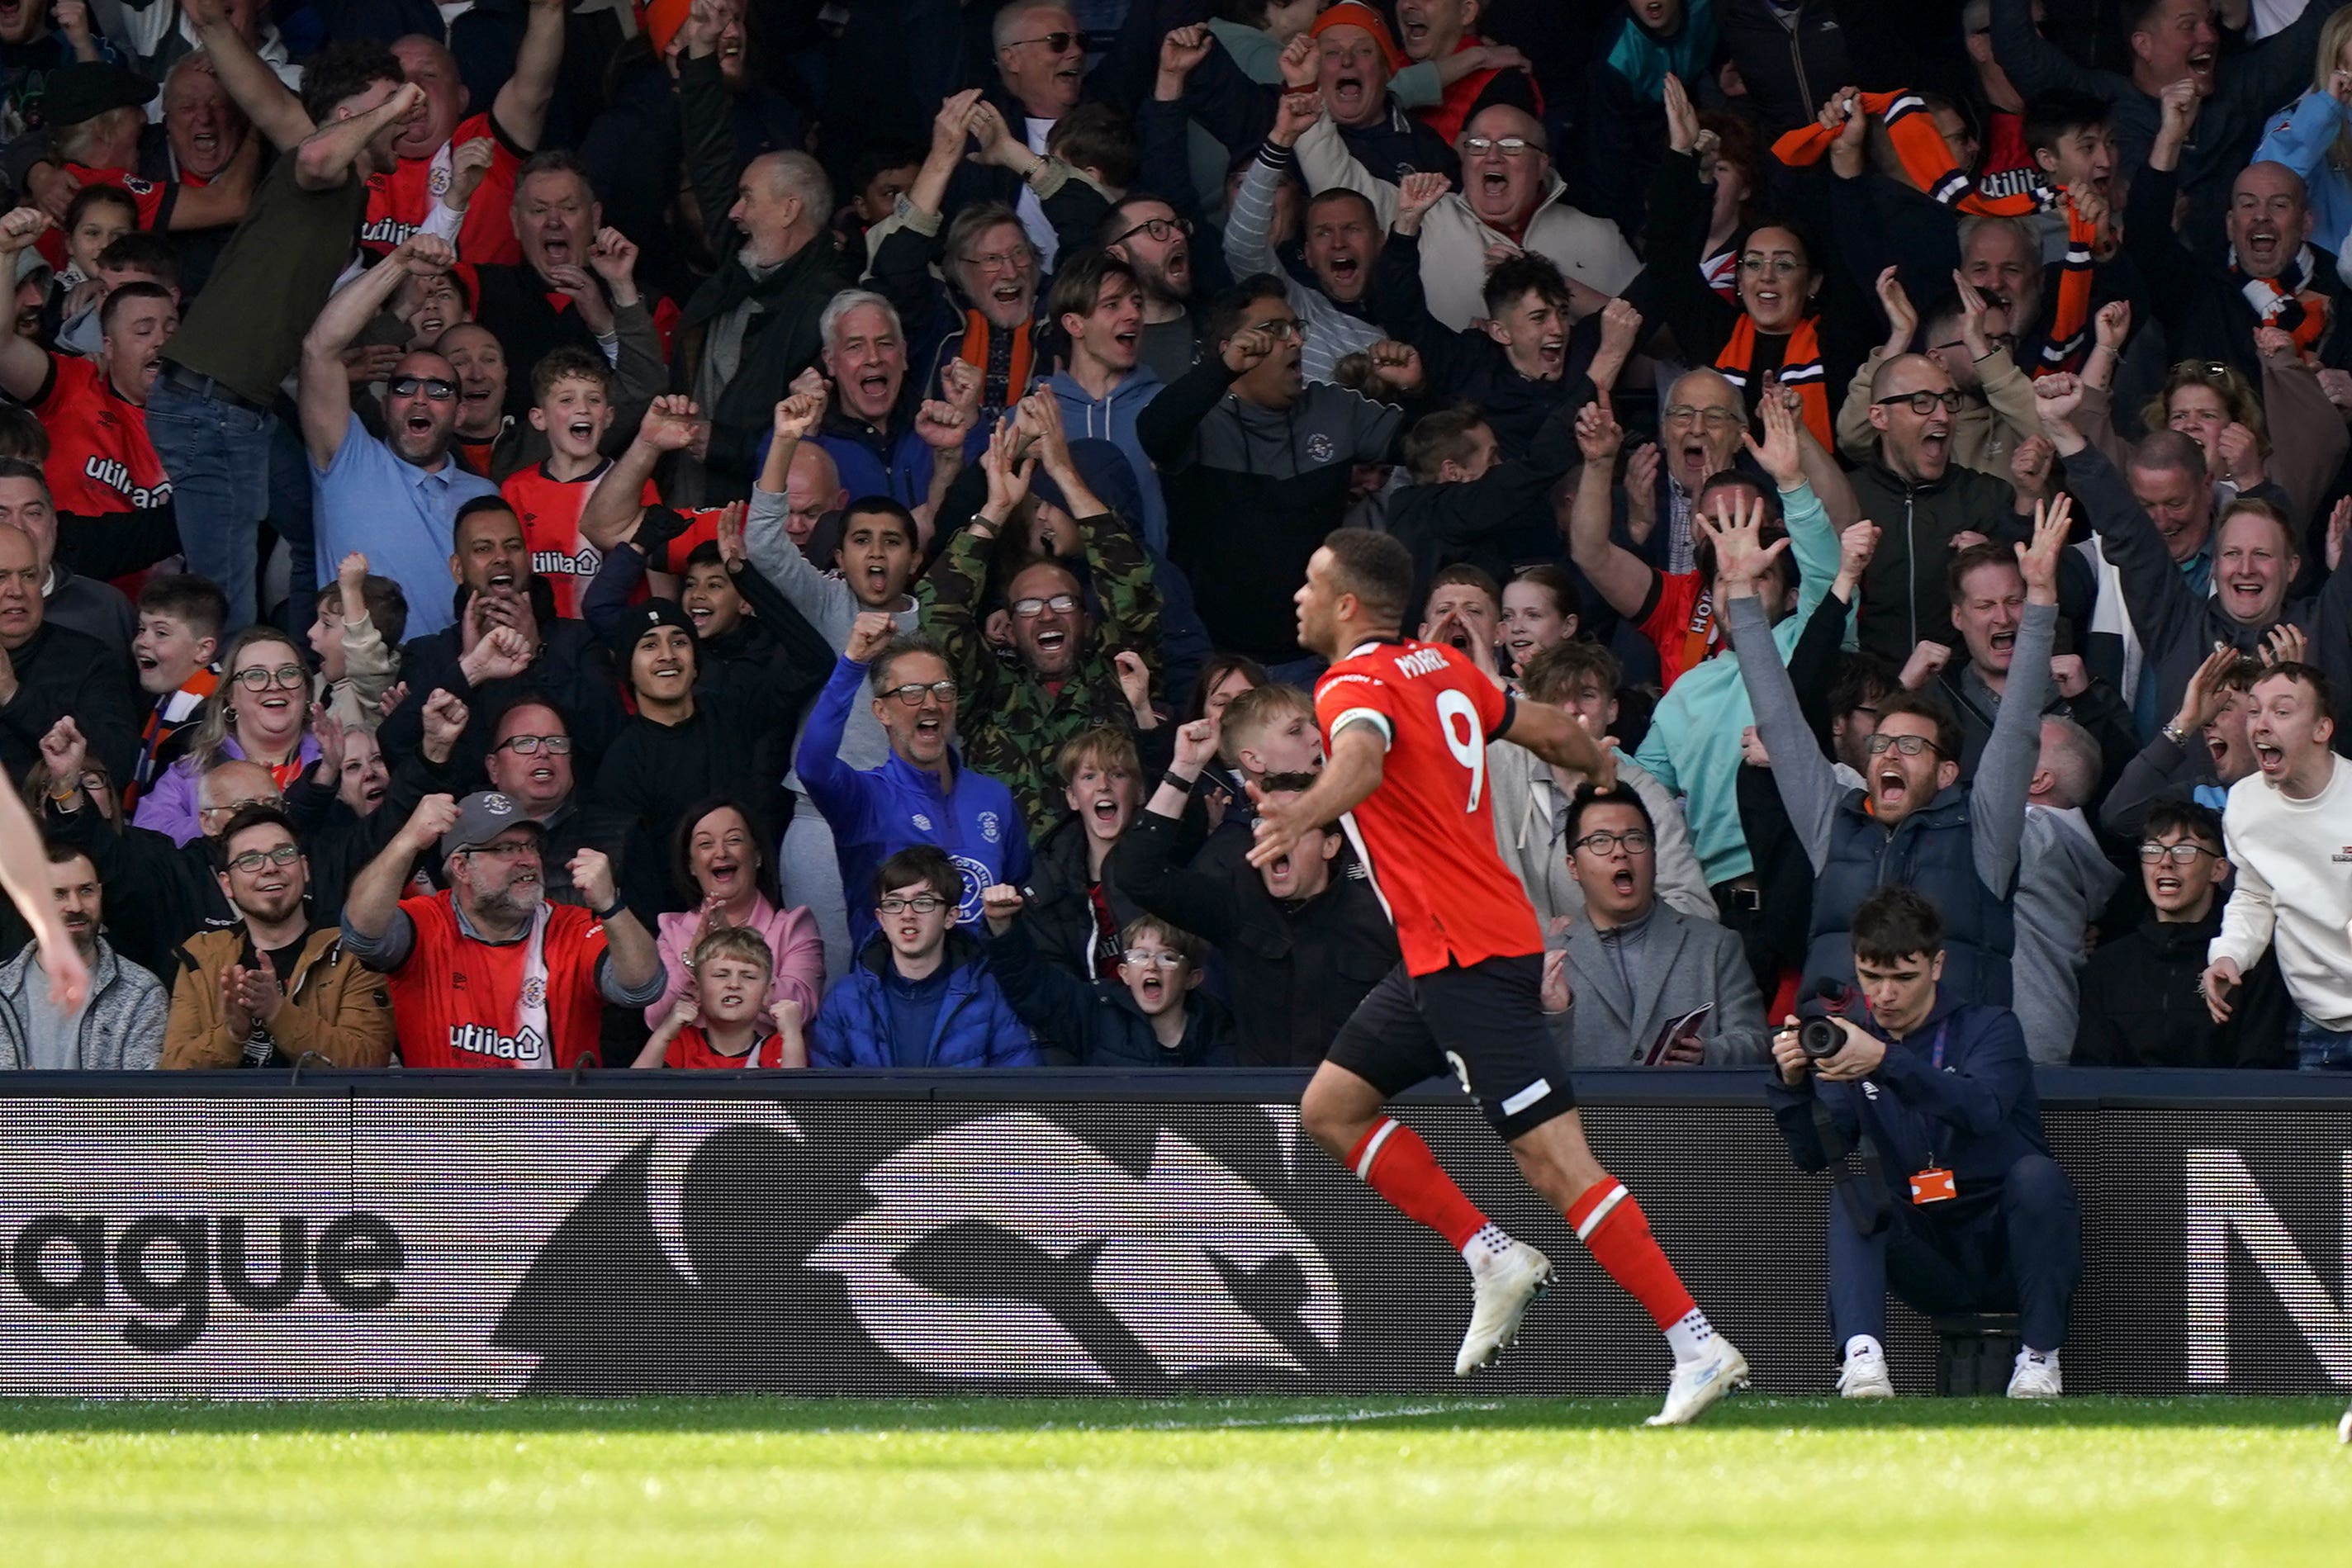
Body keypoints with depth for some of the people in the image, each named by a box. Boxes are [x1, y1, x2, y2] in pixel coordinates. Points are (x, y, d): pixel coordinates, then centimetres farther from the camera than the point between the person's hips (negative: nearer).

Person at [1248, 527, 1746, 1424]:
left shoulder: (1356, 685, -12)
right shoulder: (1440, 669, 13)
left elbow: (1363, 759, -36)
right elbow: (1552, 732, 26)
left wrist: (1309, 810, -57)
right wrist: (1608, 770, 47)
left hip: (1467, 954, -10)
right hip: (1439, 951, 10)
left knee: (1552, 1161, -13)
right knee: (1330, 1107, 15)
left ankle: (1697, 1344, -17)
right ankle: (1494, 1259, 13)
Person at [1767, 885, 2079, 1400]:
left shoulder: (1990, 1029, -3)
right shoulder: (1849, 1041, 8)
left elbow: (1982, 1108, -26)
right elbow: (1813, 1155, -5)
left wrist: (1885, 1061, -42)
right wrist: (1792, 1083, -26)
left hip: (2009, 1257, -3)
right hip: (1931, 1269, 3)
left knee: (2035, 1173, -31)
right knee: (1851, 1189, -21)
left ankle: (2040, 1358, -21)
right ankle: (1861, 1355, -38)